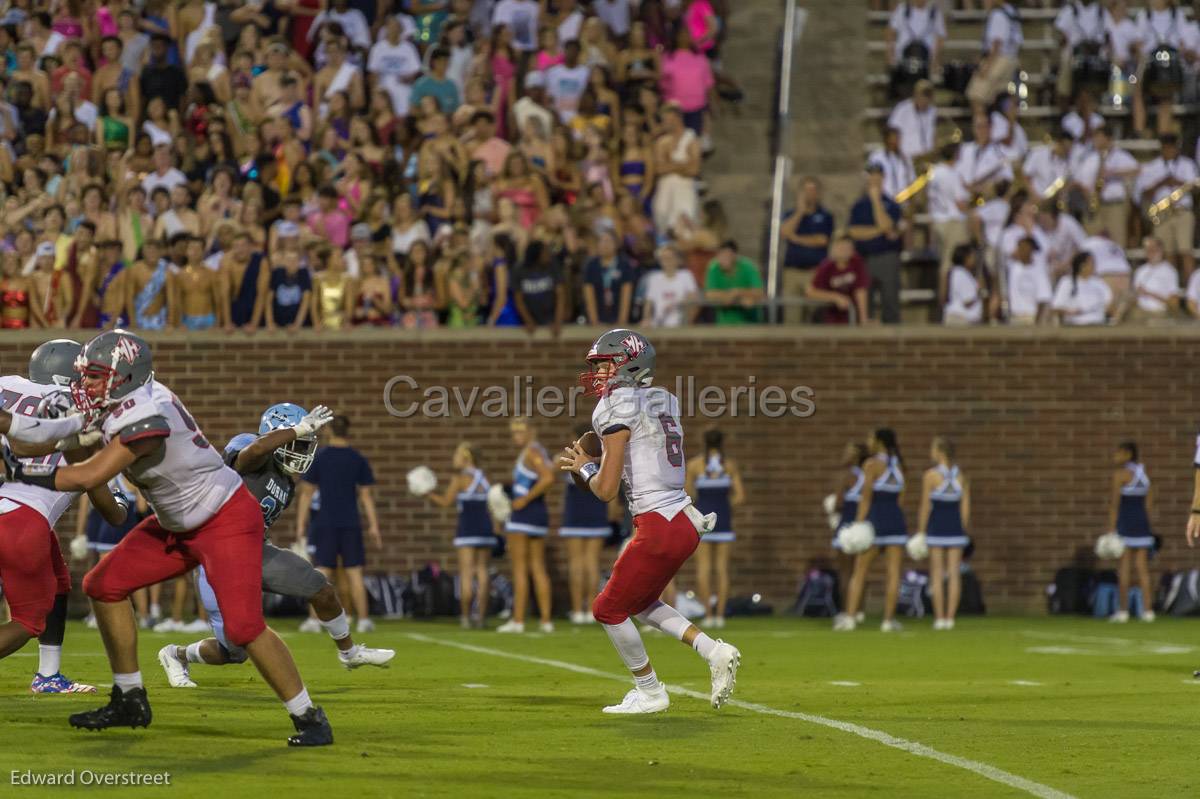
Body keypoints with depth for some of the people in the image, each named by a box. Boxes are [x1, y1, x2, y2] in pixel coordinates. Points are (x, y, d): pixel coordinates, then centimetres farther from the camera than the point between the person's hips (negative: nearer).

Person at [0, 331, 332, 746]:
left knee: (243, 626, -20)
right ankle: (130, 700, 17)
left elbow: (88, 477, -30)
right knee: (103, 586, 7)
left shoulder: (145, 417, -30)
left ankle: (309, 719, -7)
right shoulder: (127, 401, -2)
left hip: (227, 521, -10)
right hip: (177, 525, 10)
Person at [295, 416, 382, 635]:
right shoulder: (358, 459, 3)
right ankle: (363, 620, 7)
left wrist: (300, 524, 2)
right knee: (354, 572, 6)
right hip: (351, 524, 1)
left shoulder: (317, 458, -1)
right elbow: (366, 495, 4)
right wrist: (373, 526, 9)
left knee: (321, 573, -1)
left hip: (324, 524, -1)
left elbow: (306, 493, -2)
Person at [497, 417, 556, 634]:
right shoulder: (538, 452, 18)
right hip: (540, 513, 10)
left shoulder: (531, 452, -11)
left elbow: (548, 478, -24)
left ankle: (518, 620, -9)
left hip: (524, 513, -10)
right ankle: (546, 620, 6)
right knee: (538, 568, 9)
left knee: (519, 568, -7)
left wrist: (524, 500, -19)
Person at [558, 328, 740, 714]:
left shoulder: (618, 407, -12)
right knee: (638, 602, 25)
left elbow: (606, 490, -13)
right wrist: (589, 463, 17)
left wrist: (585, 467, 6)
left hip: (658, 529, -9)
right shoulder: (663, 401, 13)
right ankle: (713, 651, 14)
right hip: (686, 521, 9)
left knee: (610, 609, 8)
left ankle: (650, 693, 18)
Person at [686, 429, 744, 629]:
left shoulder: (694, 464, -2)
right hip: (723, 520, 2)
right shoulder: (730, 465, 2)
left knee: (703, 568, 0)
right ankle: (720, 614, 0)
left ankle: (708, 614, -5)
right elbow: (740, 496, 1)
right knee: (722, 568, 4)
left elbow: (686, 494, 0)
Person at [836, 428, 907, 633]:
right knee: (894, 573, 1)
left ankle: (849, 617, -2)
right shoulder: (898, 465, 11)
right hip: (896, 521, 5)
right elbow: (899, 496, 14)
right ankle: (888, 620, -1)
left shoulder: (872, 464, -7)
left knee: (859, 572, 2)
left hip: (875, 520, -5)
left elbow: (866, 498, -12)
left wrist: (858, 524, -13)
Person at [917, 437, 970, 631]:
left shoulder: (931, 475, -8)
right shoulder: (961, 476, 5)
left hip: (936, 526, -3)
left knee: (936, 574, 1)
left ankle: (939, 617, -2)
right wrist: (962, 529, 15)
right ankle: (950, 617, 1)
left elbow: (925, 506, -7)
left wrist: (921, 531, 0)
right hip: (956, 526, 3)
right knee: (954, 574, 4)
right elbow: (966, 508, 6)